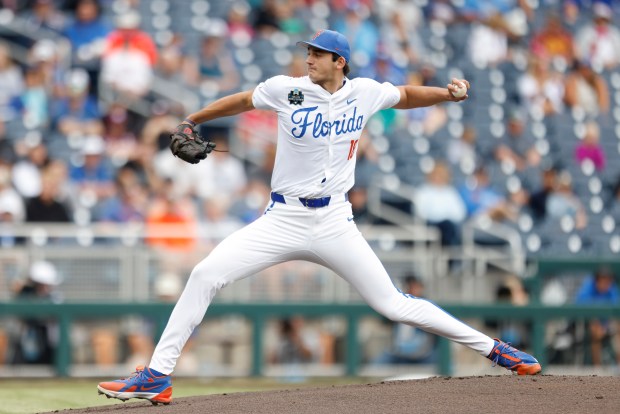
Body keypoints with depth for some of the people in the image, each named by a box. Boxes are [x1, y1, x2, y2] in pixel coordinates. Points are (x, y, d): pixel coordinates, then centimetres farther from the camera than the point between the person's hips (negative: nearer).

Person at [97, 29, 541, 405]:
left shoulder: (364, 92, -1)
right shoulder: (287, 89, -4)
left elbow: (405, 95, 18)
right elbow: (242, 101, 14)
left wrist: (448, 94, 2)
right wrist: (191, 122, 20)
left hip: (334, 224, 0)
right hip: (283, 220, 1)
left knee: (393, 304, -3)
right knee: (206, 274, -15)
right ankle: (158, 376, -10)